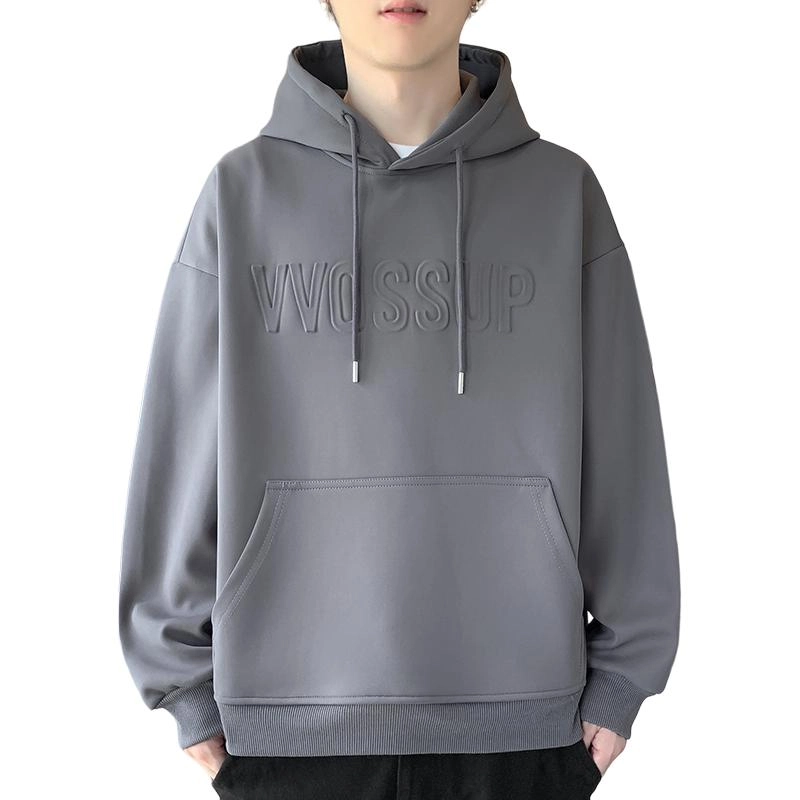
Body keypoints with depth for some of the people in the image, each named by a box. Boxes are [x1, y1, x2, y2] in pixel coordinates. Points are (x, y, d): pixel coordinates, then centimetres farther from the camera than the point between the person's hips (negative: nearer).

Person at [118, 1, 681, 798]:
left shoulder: (562, 192, 1)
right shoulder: (243, 193, 0)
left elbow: (622, 452, 3)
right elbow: (180, 450, 2)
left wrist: (621, 673, 4)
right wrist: (186, 686, 3)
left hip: (519, 714, 1)